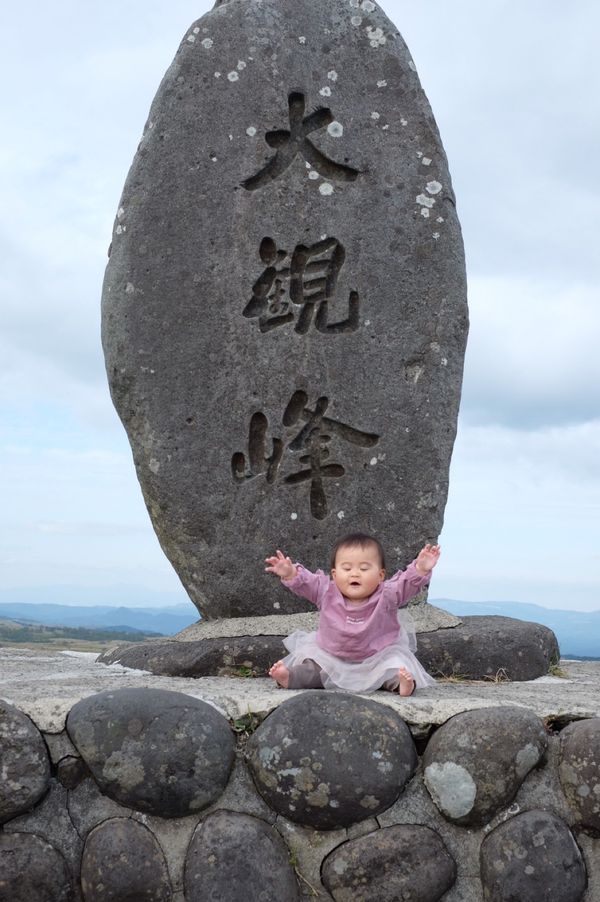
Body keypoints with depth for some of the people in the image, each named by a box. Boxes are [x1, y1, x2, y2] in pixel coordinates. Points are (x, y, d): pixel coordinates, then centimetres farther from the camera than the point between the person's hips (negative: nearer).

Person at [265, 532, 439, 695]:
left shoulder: (387, 595, -17)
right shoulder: (326, 592, -10)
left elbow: (409, 583, -27)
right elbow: (305, 582, -14)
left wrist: (421, 570, -48)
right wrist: (291, 574, -36)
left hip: (377, 658, -2)